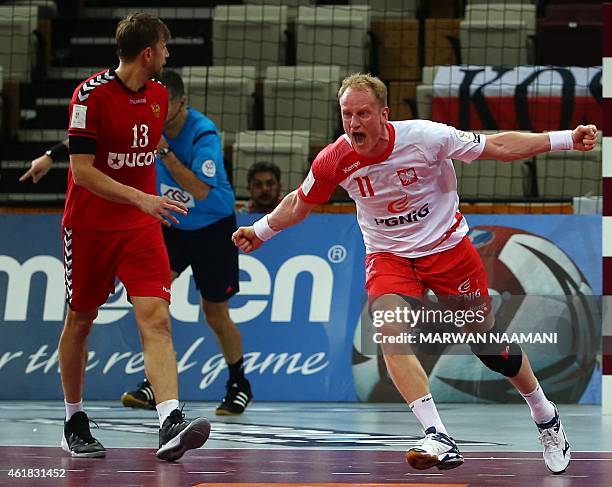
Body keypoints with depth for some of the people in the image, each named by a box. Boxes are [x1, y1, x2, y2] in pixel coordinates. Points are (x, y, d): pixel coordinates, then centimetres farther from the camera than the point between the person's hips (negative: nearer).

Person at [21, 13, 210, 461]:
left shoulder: (158, 94, 5)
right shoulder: (92, 94, -15)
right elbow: (83, 172, -19)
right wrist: (140, 198, -27)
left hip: (142, 227, 4)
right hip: (89, 226, -4)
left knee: (156, 319, -14)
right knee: (81, 320, 9)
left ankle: (171, 426, -27)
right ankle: (74, 422, 28)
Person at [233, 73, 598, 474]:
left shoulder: (426, 137, -22)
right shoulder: (334, 161, -14)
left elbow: (498, 146, -13)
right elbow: (299, 203, 8)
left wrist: (564, 140, -18)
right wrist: (260, 231, 14)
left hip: (447, 247, -1)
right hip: (388, 256, 1)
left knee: (490, 346, 3)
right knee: (390, 330, -28)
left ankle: (546, 418, 33)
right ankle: (439, 440, -33)